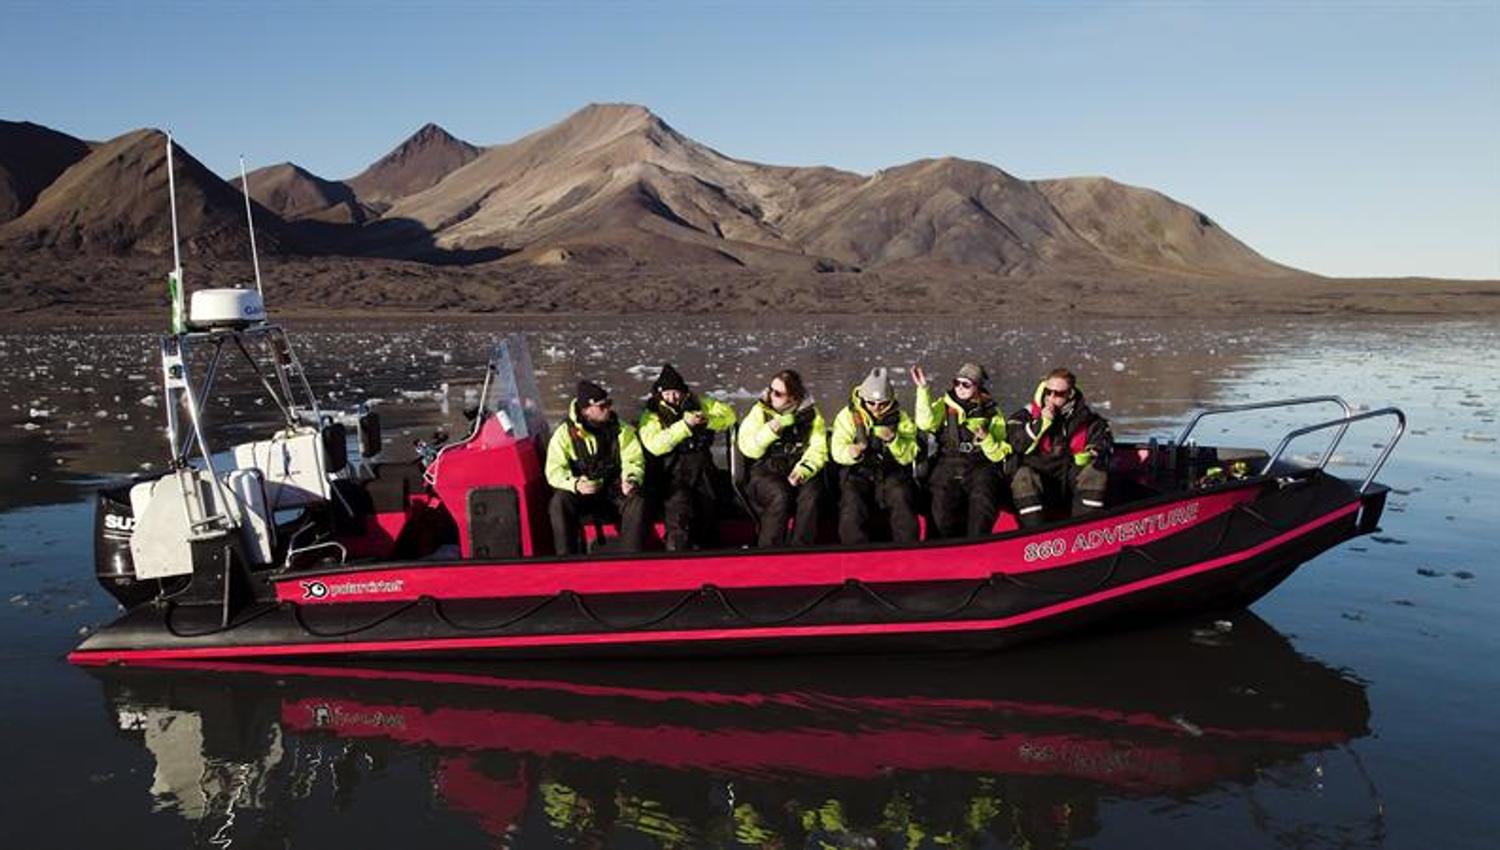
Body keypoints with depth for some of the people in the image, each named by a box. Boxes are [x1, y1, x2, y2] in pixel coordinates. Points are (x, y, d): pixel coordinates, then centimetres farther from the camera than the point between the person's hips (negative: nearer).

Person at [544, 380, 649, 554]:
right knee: (559, 502, -30)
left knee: (637, 501, -27)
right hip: (579, 493, -1)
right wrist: (575, 484, -30)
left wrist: (631, 480, -23)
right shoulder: (565, 433, -3)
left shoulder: (623, 430, 4)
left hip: (614, 490, 1)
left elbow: (634, 461, 1)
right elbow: (555, 471, -9)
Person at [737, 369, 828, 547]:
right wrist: (769, 431, -19)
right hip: (767, 470, -1)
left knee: (810, 494, -30)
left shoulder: (810, 413, 6)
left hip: (798, 471, 1)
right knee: (780, 496, -32)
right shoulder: (760, 411, 4)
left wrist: (803, 470, -20)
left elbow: (818, 450, -1)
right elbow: (748, 449, -3)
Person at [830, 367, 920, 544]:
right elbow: (837, 451, -4)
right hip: (858, 472, -1)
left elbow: (909, 456, 1)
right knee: (852, 502, -29)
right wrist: (852, 452, -28)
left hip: (890, 473, 1)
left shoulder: (900, 418, 8)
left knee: (901, 496, -28)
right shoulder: (848, 416, 5)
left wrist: (893, 440, -19)